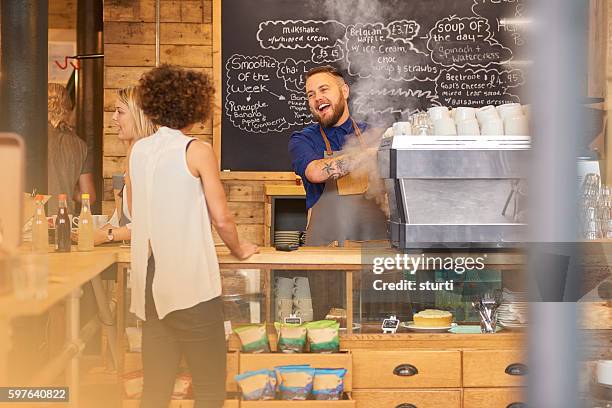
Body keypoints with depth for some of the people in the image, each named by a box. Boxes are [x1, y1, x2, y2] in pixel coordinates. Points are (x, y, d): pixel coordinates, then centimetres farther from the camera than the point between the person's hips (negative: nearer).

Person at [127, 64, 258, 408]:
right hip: (191, 282, -6)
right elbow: (221, 218, -7)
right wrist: (239, 249, 12)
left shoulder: (138, 150, 7)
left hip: (150, 281, 6)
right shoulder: (197, 151, -9)